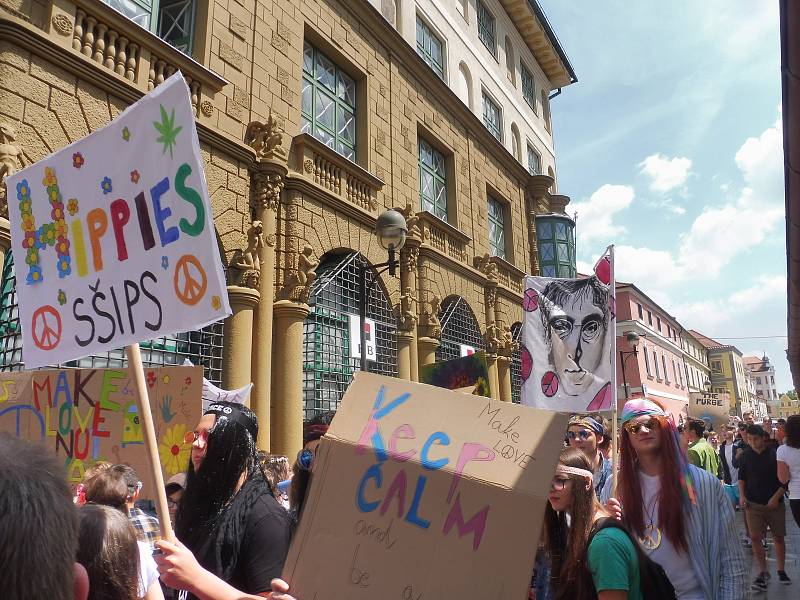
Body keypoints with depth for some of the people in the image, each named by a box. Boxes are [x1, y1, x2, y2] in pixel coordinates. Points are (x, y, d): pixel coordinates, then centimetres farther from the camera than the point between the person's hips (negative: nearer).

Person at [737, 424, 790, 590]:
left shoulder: (775, 455, -8)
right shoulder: (746, 455, 0)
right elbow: (741, 477, 12)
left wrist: (776, 497, -13)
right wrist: (742, 495, 2)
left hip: (775, 503, -1)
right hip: (753, 503, 1)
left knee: (779, 537, 9)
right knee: (755, 538, -4)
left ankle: (781, 570, 26)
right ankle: (763, 572, 5)